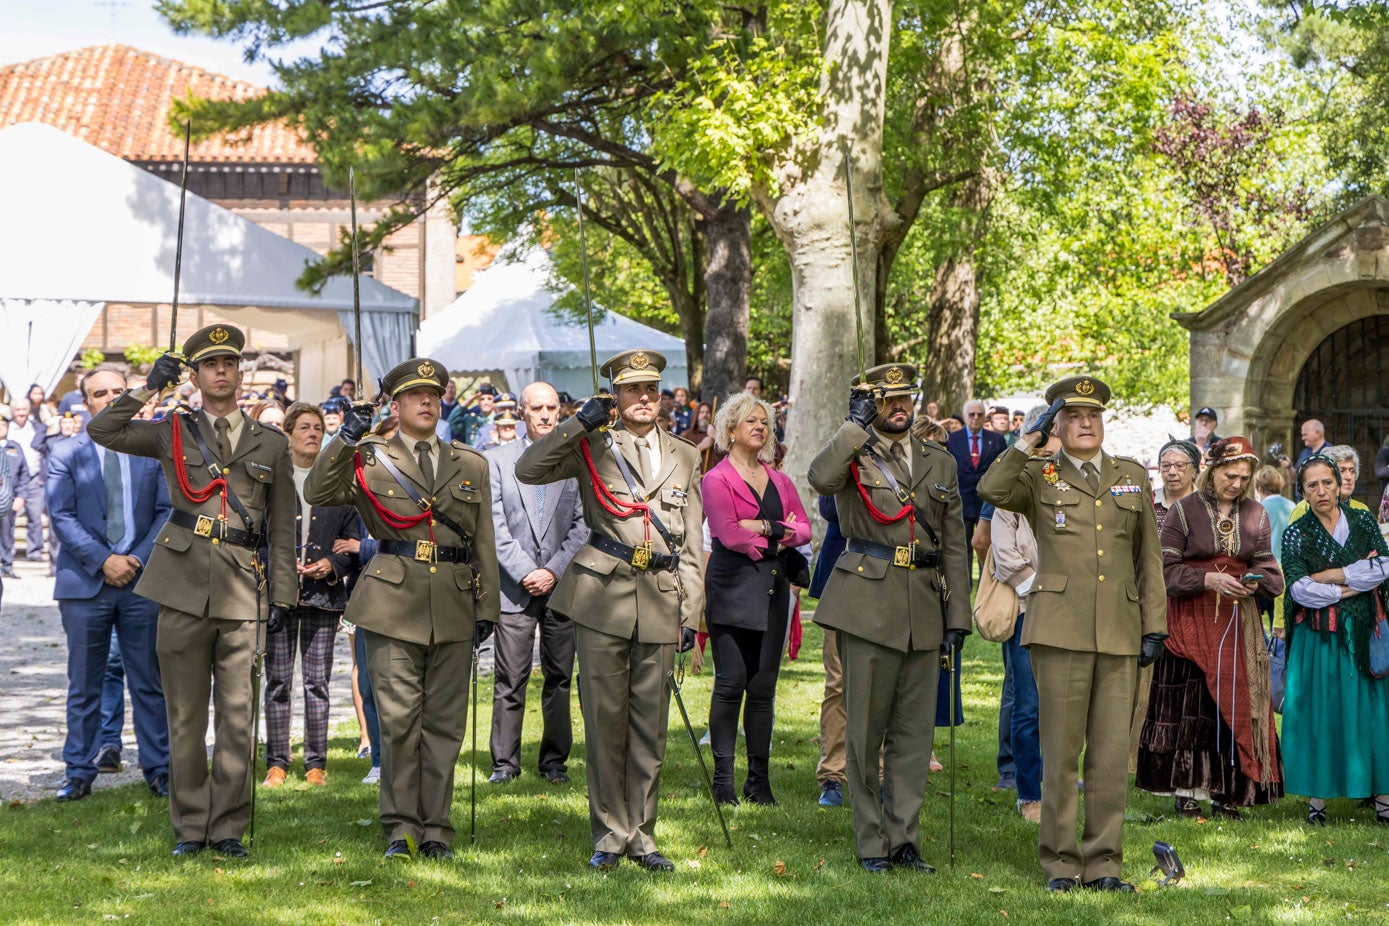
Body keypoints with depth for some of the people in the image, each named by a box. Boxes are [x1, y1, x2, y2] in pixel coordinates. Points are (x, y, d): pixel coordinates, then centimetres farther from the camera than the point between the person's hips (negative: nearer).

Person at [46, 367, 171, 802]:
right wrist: (103, 561, -13)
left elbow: (166, 511, 6)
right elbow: (61, 516, -3)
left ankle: (158, 771, 13)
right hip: (85, 583, -1)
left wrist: (139, 558, -8)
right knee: (84, 685, 5)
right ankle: (79, 773, 12)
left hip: (142, 581, 1)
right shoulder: (66, 454, 4)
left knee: (149, 682, 5)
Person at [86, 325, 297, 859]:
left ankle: (228, 829, 8)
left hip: (243, 591, 0)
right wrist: (149, 389, 1)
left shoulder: (271, 445, 12)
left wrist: (282, 595, 5)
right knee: (185, 715, 4)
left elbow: (282, 529, 12)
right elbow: (101, 431, 5)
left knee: (238, 714, -1)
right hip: (184, 583, 0)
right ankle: (190, 827, 14)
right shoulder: (172, 434, 12)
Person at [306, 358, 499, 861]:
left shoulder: (471, 464, 16)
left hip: (454, 607, 3)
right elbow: (317, 493, -8)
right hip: (393, 602, -2)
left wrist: (487, 608, 10)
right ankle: (401, 826, 5)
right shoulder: (370, 459, 8)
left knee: (444, 721, 4)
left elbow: (484, 542, 16)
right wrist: (346, 439, -18)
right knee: (398, 719, -5)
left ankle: (435, 828, 11)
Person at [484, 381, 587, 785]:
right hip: (514, 585, -1)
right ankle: (504, 762, 5)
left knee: (559, 677, 5)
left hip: (562, 584, 1)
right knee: (509, 680, -2)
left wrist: (554, 571, -8)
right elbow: (495, 525, 0)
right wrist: (524, 572, -9)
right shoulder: (497, 460, 6)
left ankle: (554, 760, 14)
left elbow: (583, 524, 2)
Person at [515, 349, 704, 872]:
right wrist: (580, 424, -12)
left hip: (661, 598, 2)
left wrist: (691, 613, 7)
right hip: (602, 594, -2)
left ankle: (642, 835, 14)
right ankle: (610, 834, 9)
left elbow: (692, 544, 13)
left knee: (650, 722, 5)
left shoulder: (684, 458, 14)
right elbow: (528, 470, -8)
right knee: (604, 717, 0)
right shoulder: (592, 448, 6)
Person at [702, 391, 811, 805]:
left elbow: (803, 528, 8)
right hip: (732, 588, -5)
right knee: (731, 682, -8)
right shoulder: (717, 479, -1)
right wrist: (777, 535, -4)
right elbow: (729, 535, -12)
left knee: (763, 685, 4)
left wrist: (763, 528, -8)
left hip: (772, 588, 5)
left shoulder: (780, 481, 18)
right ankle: (723, 779, -3)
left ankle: (759, 777, 8)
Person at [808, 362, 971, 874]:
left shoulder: (940, 462, 15)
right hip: (868, 602, -4)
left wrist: (957, 616, 8)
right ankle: (870, 842, 8)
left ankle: (902, 838, 12)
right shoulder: (853, 454, 2)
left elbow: (954, 544, 14)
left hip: (925, 607, 4)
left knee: (915, 728, 4)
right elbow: (821, 478, -24)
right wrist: (856, 424, -14)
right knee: (865, 728, 0)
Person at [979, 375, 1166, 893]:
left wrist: (1154, 627, 9)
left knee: (1112, 753, 2)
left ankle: (1103, 862, 9)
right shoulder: (1039, 477, 7)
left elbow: (1149, 559, 16)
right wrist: (1031, 440, -12)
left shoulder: (1133, 478, 16)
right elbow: (991, 490, -15)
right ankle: (1059, 862, 7)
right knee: (1060, 752, 0)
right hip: (1060, 631, -3)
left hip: (1119, 632, 3)